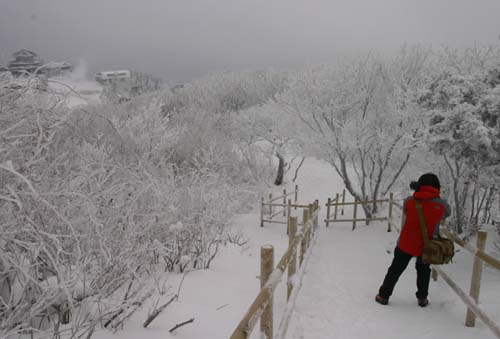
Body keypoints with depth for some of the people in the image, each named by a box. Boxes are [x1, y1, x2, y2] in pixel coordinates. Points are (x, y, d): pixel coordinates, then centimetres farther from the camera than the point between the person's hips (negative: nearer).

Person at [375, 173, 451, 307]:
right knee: (423, 270, 27)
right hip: (427, 246, 1)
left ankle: (383, 295, 24)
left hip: (406, 244, 0)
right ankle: (422, 298, 35)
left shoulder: (409, 201, -12)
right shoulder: (442, 205, -11)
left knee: (395, 269, 15)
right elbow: (447, 213, 10)